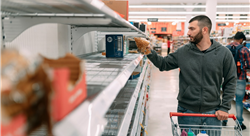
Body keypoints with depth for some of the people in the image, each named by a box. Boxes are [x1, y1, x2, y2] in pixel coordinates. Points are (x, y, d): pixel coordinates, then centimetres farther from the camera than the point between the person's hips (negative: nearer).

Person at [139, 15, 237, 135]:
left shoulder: (223, 53, -5)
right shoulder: (183, 52, -2)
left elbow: (230, 82, 0)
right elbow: (163, 64, 6)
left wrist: (224, 108, -4)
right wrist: (150, 53, -11)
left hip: (213, 113, 0)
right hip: (187, 112, 1)